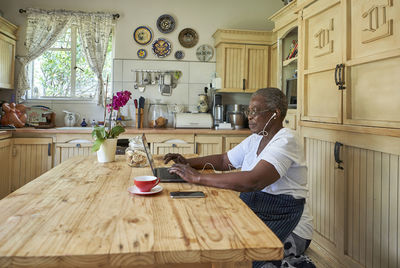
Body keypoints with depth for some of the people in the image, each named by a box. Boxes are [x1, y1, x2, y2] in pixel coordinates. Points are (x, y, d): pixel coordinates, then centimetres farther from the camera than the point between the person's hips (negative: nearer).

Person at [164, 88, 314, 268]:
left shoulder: (285, 141, -18)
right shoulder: (255, 139, 10)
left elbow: (253, 181, -32)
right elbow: (224, 161, 17)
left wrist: (198, 177, -31)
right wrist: (188, 162, 2)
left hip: (286, 227, -8)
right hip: (253, 212, 8)